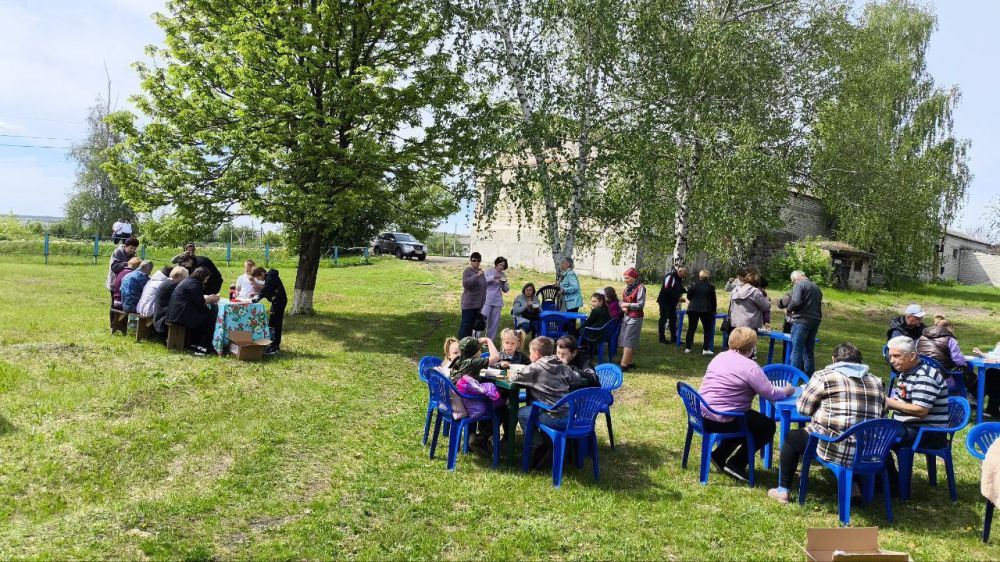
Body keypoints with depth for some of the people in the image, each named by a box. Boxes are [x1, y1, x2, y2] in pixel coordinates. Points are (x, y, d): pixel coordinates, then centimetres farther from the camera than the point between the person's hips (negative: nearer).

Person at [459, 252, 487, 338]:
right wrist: (477, 276, -33)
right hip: (469, 304, -8)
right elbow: (466, 283, -27)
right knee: (466, 324, -5)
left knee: (472, 324, 13)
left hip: (478, 304, 8)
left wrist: (483, 301, 24)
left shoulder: (481, 271, 13)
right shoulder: (467, 271, -10)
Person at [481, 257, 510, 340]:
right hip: (487, 300, -4)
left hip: (497, 302, 4)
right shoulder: (489, 272, 0)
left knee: (494, 322, 5)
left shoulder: (503, 275, 11)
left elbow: (506, 290, 15)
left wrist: (504, 283, -5)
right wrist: (493, 277, -21)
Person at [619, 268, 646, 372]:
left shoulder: (640, 288, -12)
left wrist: (627, 305, -13)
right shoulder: (627, 287, 10)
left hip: (635, 318, -8)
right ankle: (631, 362, 23)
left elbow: (641, 304, -17)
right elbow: (622, 300, 17)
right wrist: (623, 307, -4)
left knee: (628, 341, -10)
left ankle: (623, 365, -10)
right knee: (624, 340, 11)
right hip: (627, 316, 8)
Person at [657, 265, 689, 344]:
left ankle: (674, 338, 18)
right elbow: (667, 290, -27)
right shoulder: (670, 276, -20)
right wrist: (678, 298, -25)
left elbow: (679, 289, 16)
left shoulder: (680, 279, 9)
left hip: (672, 302, 9)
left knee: (673, 319, 11)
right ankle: (662, 338, 4)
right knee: (663, 319, -2)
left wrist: (686, 290, -5)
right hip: (664, 301, -9)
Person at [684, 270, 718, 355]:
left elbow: (688, 296, 6)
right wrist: (714, 309, 22)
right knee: (707, 329, 8)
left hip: (693, 309, 2)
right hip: (705, 310, -2)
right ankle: (705, 349, 2)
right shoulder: (710, 287, 0)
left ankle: (687, 348, 9)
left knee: (691, 329, 10)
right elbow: (713, 300, 6)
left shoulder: (694, 285, 1)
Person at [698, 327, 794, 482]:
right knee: (768, 425, 10)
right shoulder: (749, 366, -14)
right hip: (721, 420, -8)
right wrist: (786, 391, 12)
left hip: (702, 414, 8)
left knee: (751, 418, 30)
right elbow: (771, 395, -11)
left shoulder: (720, 356, 10)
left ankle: (720, 455, 22)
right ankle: (735, 464, 7)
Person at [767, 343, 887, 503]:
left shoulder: (825, 376, -4)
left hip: (833, 449, -5)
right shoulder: (876, 382, 9)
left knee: (792, 437, 21)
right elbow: (881, 416, 12)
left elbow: (803, 407, 1)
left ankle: (783, 490, 20)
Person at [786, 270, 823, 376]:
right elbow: (818, 306, 23)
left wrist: (789, 308, -1)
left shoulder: (799, 285, -5)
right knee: (809, 351, 13)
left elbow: (796, 302, -18)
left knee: (797, 351, -6)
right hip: (815, 321, 7)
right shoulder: (816, 288, 20)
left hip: (801, 321, -7)